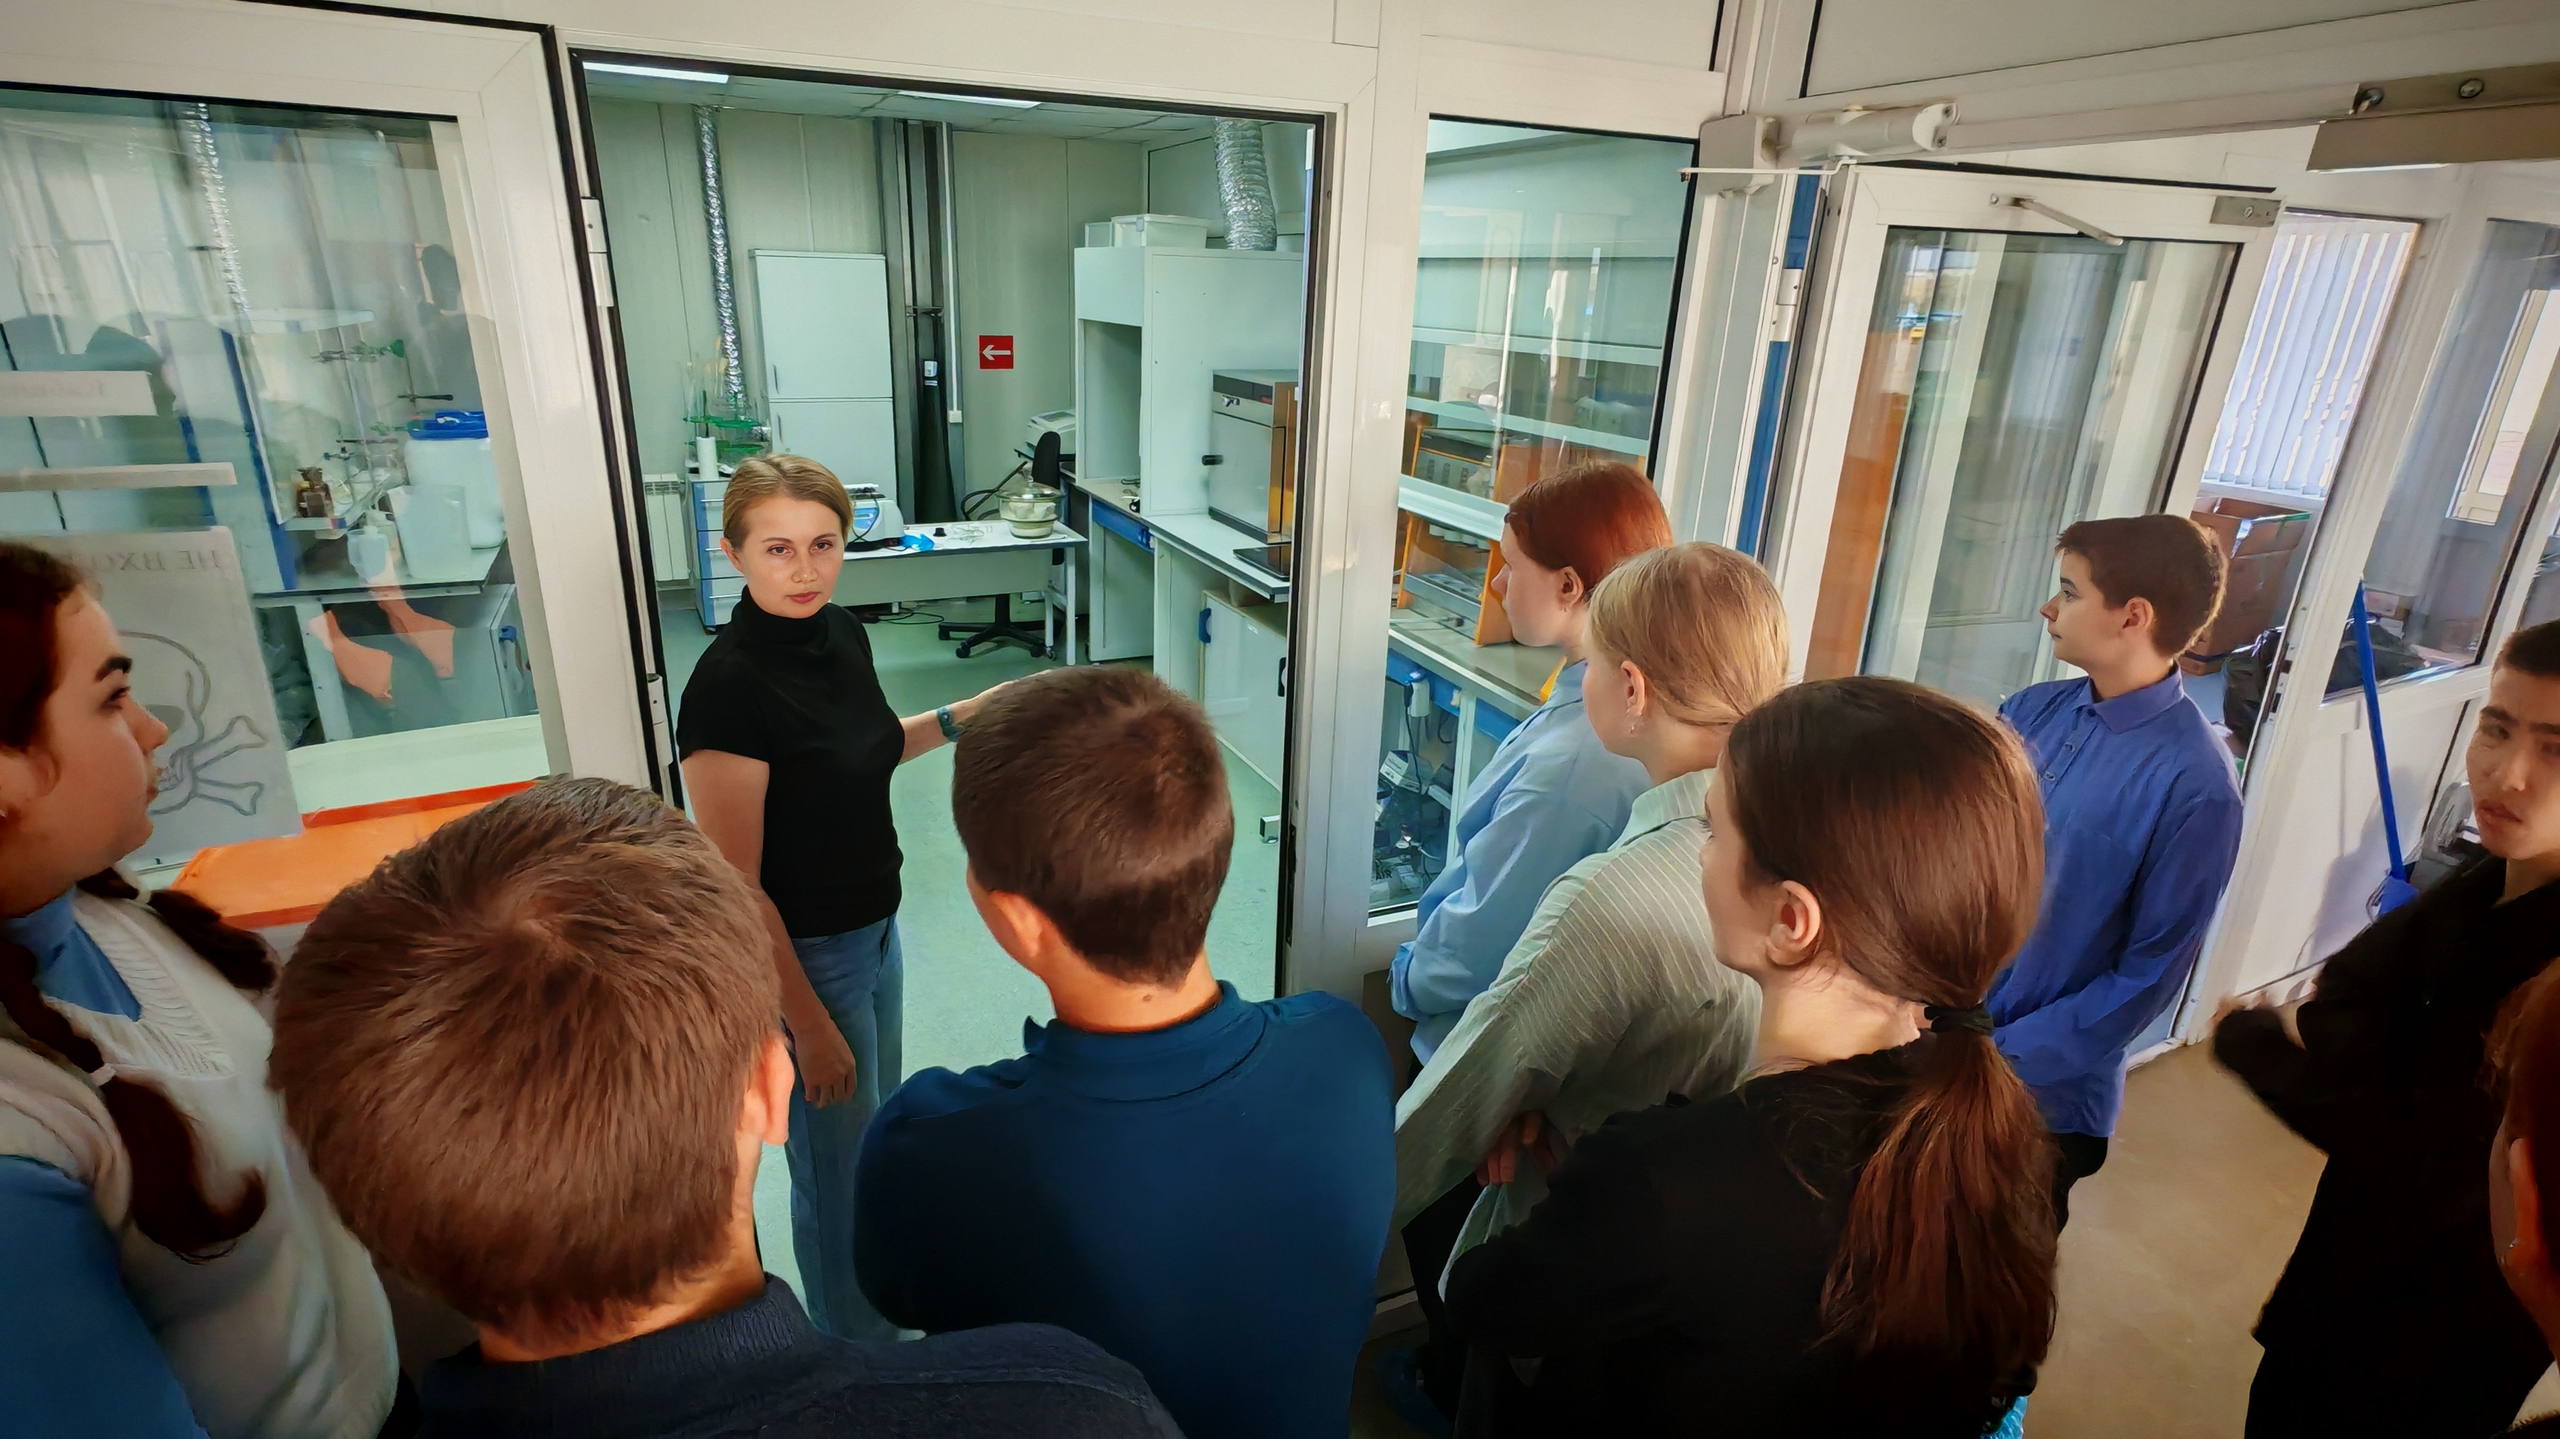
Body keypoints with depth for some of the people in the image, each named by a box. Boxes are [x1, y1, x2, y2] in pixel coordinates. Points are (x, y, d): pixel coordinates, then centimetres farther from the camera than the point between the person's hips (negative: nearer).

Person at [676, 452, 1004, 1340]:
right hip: (801, 957, -8)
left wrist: (960, 718, 1)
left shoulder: (841, 633, -4)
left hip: (875, 932, 8)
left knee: (875, 1136, 26)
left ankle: (881, 1314, 53)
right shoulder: (728, 686, -26)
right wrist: (808, 1023, -18)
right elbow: (736, 888, -23)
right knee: (837, 1164, 13)